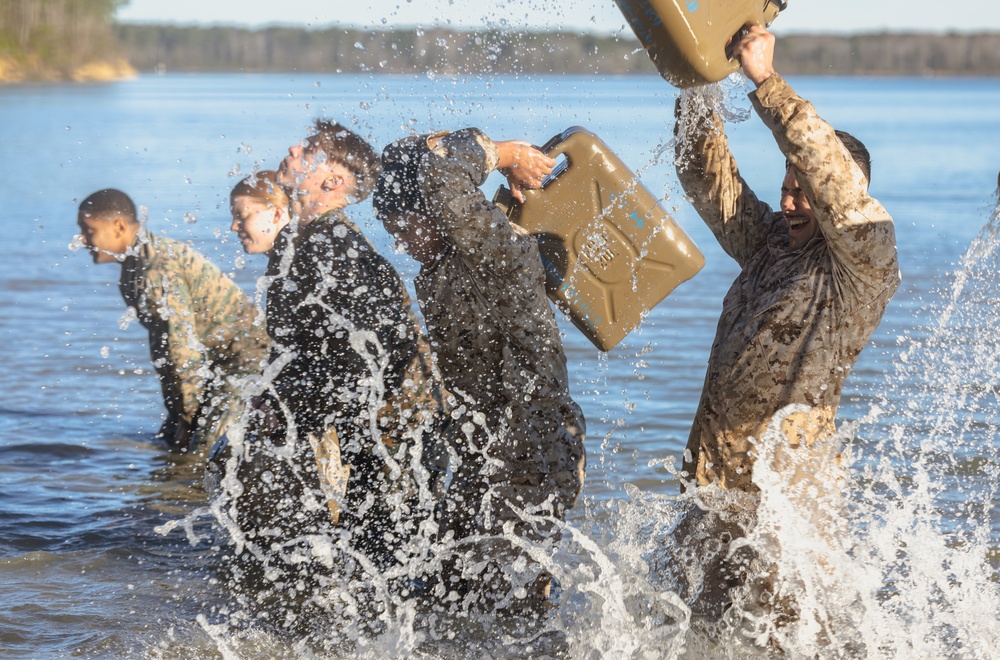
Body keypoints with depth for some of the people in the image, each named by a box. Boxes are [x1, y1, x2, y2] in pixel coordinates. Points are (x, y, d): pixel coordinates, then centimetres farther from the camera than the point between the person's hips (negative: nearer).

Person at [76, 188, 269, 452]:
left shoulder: (156, 274, -24)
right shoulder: (135, 266, 9)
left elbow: (183, 350, -22)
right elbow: (162, 344, 14)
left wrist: (187, 418, -12)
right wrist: (175, 414, 15)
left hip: (245, 355, -11)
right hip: (217, 358, 11)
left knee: (205, 447, -18)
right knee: (171, 438, 13)